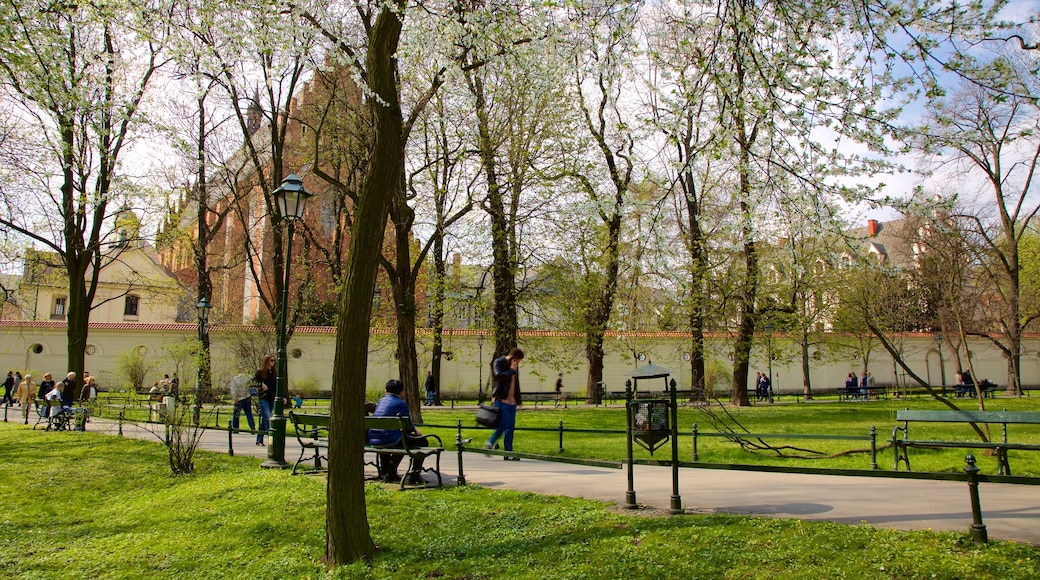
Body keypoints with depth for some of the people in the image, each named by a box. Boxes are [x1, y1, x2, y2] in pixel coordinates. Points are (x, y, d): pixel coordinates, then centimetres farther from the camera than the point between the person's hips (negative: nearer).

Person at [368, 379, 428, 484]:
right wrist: (415, 430, 19)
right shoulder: (401, 403, -4)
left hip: (373, 441, 8)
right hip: (390, 440, -8)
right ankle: (414, 475, 5)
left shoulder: (380, 401, 17)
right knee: (422, 441, 6)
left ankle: (385, 473, 41)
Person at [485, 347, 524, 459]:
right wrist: (511, 370, -15)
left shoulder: (515, 366, 17)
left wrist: (518, 399, 26)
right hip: (501, 399, -7)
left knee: (510, 426, 4)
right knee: (504, 424, -11)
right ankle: (490, 443, 7)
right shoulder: (498, 363, -4)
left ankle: (508, 453, 7)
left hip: (512, 401, 7)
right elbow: (498, 376, -23)